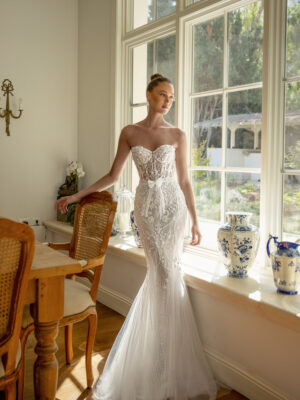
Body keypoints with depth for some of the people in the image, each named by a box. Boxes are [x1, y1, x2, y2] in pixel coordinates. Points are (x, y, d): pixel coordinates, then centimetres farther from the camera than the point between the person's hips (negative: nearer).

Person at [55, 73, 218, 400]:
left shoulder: (178, 135, 6)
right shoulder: (129, 133, 6)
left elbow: (184, 181, 6)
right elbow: (113, 175, 7)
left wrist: (195, 222, 4)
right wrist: (77, 195, 2)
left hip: (173, 204, 1)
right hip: (146, 205, 0)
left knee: (164, 271, 1)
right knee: (165, 272, -5)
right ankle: (170, 366, 12)